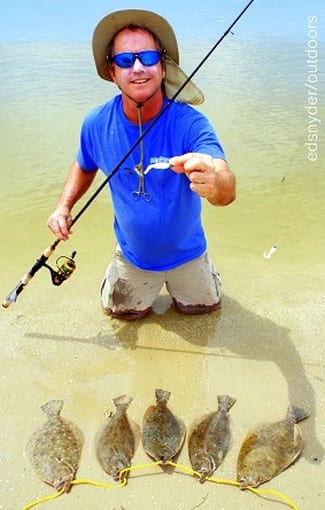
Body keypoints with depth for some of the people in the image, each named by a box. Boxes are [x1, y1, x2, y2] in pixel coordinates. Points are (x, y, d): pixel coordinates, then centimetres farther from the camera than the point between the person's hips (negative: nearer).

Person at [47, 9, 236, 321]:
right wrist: (64, 206, -11)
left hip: (186, 252, -1)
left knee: (203, 306, 22)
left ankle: (177, 282, 53)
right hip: (132, 254, 2)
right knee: (122, 312, 23)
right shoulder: (96, 124, -18)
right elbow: (84, 166, 4)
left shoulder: (190, 123, -29)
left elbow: (228, 191, -43)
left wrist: (214, 183, -67)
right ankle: (149, 283, 53)